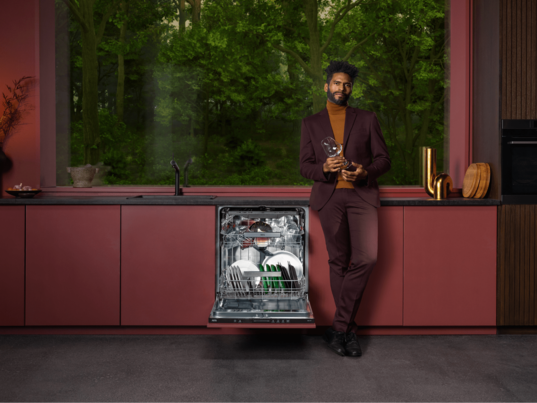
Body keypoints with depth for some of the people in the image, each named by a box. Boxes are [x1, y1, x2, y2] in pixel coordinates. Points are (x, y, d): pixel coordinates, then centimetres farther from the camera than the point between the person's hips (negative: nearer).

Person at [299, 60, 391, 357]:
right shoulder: (311, 123, 15)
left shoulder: (367, 120, 14)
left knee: (367, 257, -16)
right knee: (338, 262, 1)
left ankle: (338, 327, -5)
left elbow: (383, 159, 10)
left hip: (361, 194, 0)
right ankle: (348, 329, 12)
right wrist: (324, 168, -12)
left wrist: (365, 172, -11)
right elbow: (304, 166, 10)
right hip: (329, 196, 1)